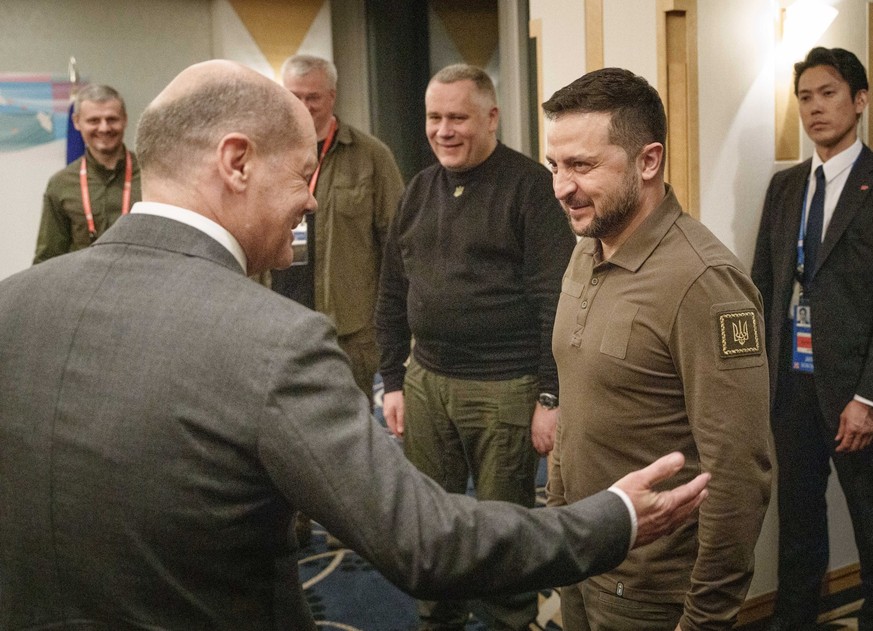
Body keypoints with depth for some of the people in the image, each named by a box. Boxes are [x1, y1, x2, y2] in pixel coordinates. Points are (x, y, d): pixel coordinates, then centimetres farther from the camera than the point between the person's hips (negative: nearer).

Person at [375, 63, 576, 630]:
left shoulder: (530, 186, -9)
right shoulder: (420, 190, 10)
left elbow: (556, 300, -13)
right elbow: (392, 295, 14)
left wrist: (551, 396, -14)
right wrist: (393, 380, 11)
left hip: (505, 388, -5)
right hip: (425, 381, 6)